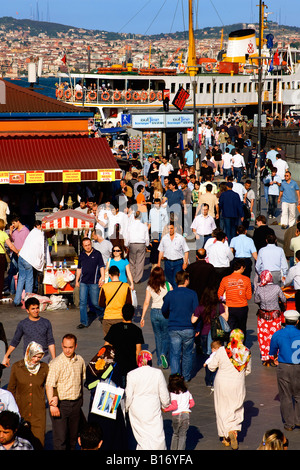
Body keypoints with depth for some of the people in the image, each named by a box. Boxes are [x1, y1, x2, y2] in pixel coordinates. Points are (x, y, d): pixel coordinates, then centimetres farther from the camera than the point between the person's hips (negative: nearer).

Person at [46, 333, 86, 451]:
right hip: (61, 403, -5)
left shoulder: (80, 360, 3)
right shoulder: (56, 363, -15)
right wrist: (52, 405, -24)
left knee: (73, 436, 14)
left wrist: (80, 399, 7)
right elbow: (49, 385, -18)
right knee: (60, 438, -7)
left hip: (76, 403, 6)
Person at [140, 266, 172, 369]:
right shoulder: (167, 285, -6)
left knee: (158, 337, 15)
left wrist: (142, 317, 1)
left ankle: (160, 361, 19)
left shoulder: (149, 287, -2)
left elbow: (146, 303, -4)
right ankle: (164, 354, -17)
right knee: (166, 336, 10)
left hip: (154, 312, 2)